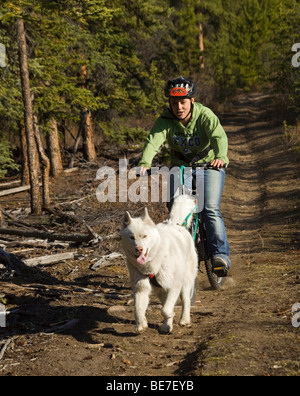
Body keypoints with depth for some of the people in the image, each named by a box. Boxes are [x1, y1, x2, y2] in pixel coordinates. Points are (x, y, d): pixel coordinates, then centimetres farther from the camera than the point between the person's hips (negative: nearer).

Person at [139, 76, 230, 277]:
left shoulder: (205, 115, -19)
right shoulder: (165, 121, -13)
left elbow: (219, 136, -33)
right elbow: (153, 141, -28)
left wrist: (221, 157, -55)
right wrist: (145, 163, -47)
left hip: (209, 165, -3)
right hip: (180, 168, 3)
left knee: (210, 208, -21)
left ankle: (221, 254, -18)